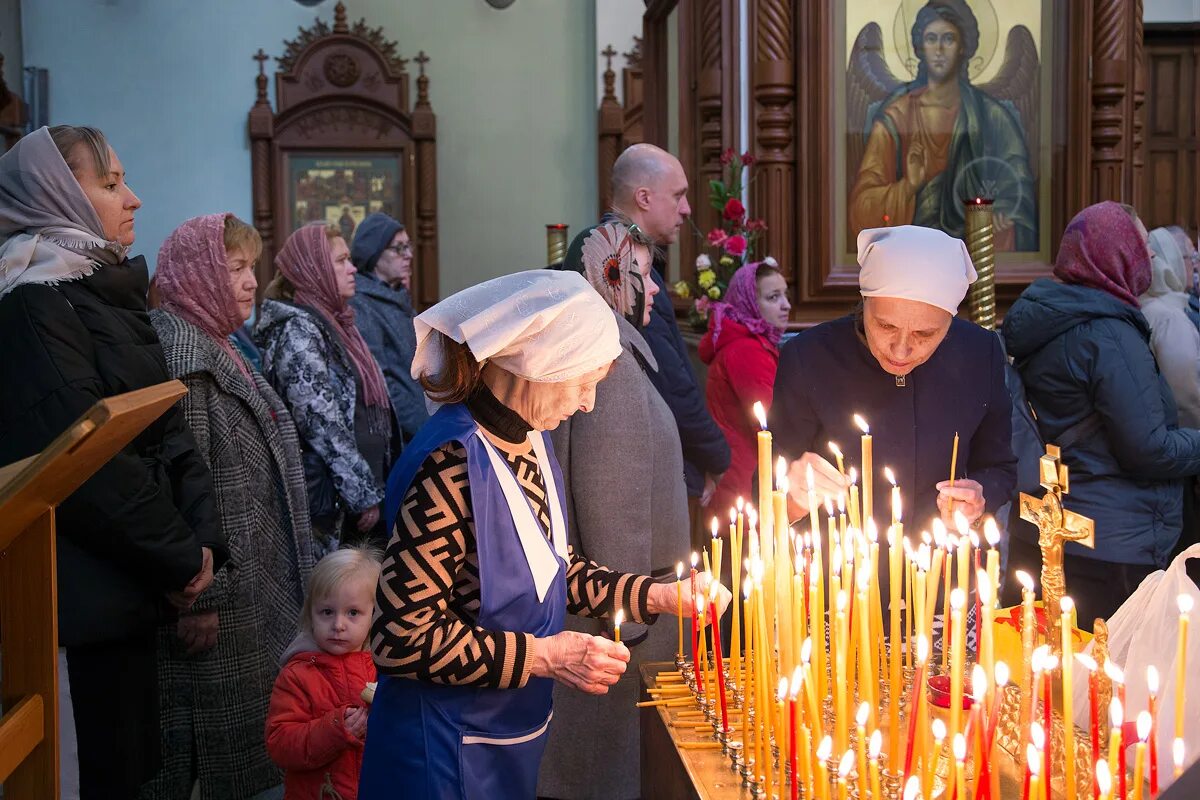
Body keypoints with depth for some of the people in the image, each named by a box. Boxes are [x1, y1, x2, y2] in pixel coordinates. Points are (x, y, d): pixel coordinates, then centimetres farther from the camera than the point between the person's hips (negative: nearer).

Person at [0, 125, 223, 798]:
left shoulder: (112, 289, 13)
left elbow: (170, 431, 11)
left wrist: (205, 542, -2)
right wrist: (181, 559, -12)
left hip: (148, 582, 8)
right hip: (103, 585, -8)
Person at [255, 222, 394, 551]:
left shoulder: (332, 322, 15)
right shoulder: (298, 329, -12)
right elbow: (323, 425, -18)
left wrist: (373, 488, 16)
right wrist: (365, 494, -15)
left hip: (347, 498, 9)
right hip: (325, 498, -9)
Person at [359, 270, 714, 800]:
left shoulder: (530, 443, 1)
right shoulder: (454, 463, -27)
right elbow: (400, 637, -27)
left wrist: (657, 596, 2)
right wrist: (545, 656, -23)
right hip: (449, 753, -8)